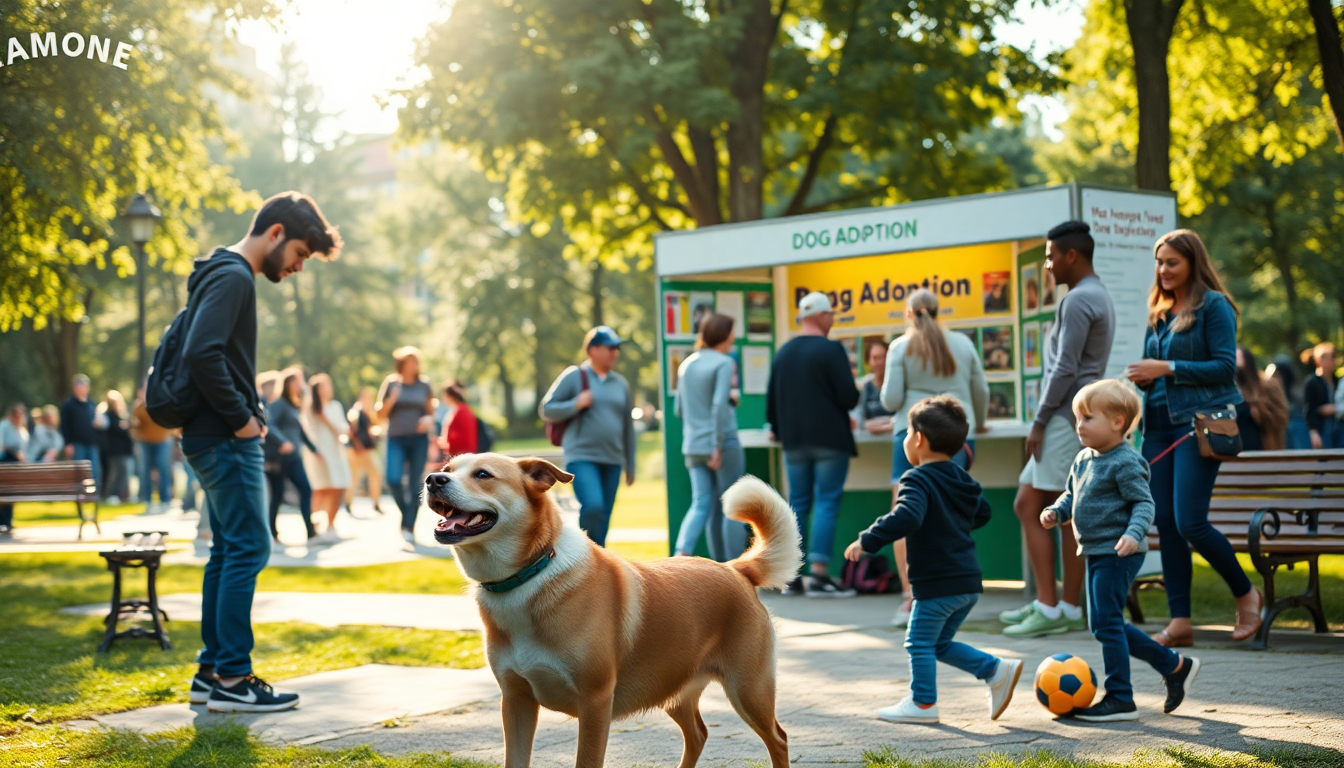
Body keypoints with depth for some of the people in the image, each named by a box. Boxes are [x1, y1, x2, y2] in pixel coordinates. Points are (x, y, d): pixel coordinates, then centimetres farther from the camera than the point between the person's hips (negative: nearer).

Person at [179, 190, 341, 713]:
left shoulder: (226, 276, 18)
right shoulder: (233, 278, -14)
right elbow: (202, 355, -27)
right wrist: (241, 419, -18)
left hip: (218, 440, 11)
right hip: (227, 441, -11)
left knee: (228, 552, 13)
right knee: (248, 549, -8)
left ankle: (211, 671, 18)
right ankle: (232, 679, -5)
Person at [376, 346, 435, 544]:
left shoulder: (424, 385, 7)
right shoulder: (391, 383, 4)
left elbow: (431, 412, 13)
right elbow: (380, 414, 6)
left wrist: (428, 420, -10)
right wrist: (391, 399, -12)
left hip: (418, 439, 1)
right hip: (396, 439, -1)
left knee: (415, 484, -4)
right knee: (393, 479, -19)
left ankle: (409, 526, 1)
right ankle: (406, 511, 6)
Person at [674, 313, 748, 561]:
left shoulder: (686, 364, 11)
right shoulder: (724, 363, -9)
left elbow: (679, 409, 15)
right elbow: (719, 404, -19)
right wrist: (718, 446, -19)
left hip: (693, 445, 6)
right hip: (724, 443, -6)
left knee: (702, 505, 6)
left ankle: (682, 553, -13)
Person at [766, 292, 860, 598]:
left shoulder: (783, 352, 10)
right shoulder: (831, 349, -10)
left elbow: (771, 398, 16)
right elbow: (849, 397, -14)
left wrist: (777, 429, 31)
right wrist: (852, 399, 9)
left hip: (793, 440, 6)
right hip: (829, 439, -6)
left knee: (797, 504, 10)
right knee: (827, 503, -4)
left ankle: (790, 576, 8)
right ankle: (818, 574, -10)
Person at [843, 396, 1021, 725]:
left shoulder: (919, 480, -15)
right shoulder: (961, 480, 13)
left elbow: (906, 517, -32)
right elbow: (982, 512, 28)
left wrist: (868, 541, -27)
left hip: (937, 583, -9)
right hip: (968, 582, 9)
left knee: (920, 641, 5)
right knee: (941, 643, 19)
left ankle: (922, 703, 11)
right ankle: (997, 670, 12)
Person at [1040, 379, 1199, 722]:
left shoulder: (1124, 463, -14)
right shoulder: (1083, 460, 12)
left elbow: (1144, 503, -17)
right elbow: (1071, 495, 22)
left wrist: (1133, 533, -33)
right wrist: (1056, 512, 3)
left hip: (1117, 554, -10)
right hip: (1095, 553, 10)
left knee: (1105, 623, -9)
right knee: (1106, 625, 14)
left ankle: (1120, 699, 1)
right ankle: (1175, 665, 25)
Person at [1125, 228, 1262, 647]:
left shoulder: (1214, 306, -4)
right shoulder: (1159, 312, 17)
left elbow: (1226, 368, -11)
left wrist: (1168, 369, -16)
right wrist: (1143, 376, 0)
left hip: (1198, 423, -7)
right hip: (1160, 424, 7)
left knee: (1190, 522, -13)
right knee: (1166, 525, 2)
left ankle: (1246, 593, 10)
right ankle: (1180, 621, 6)